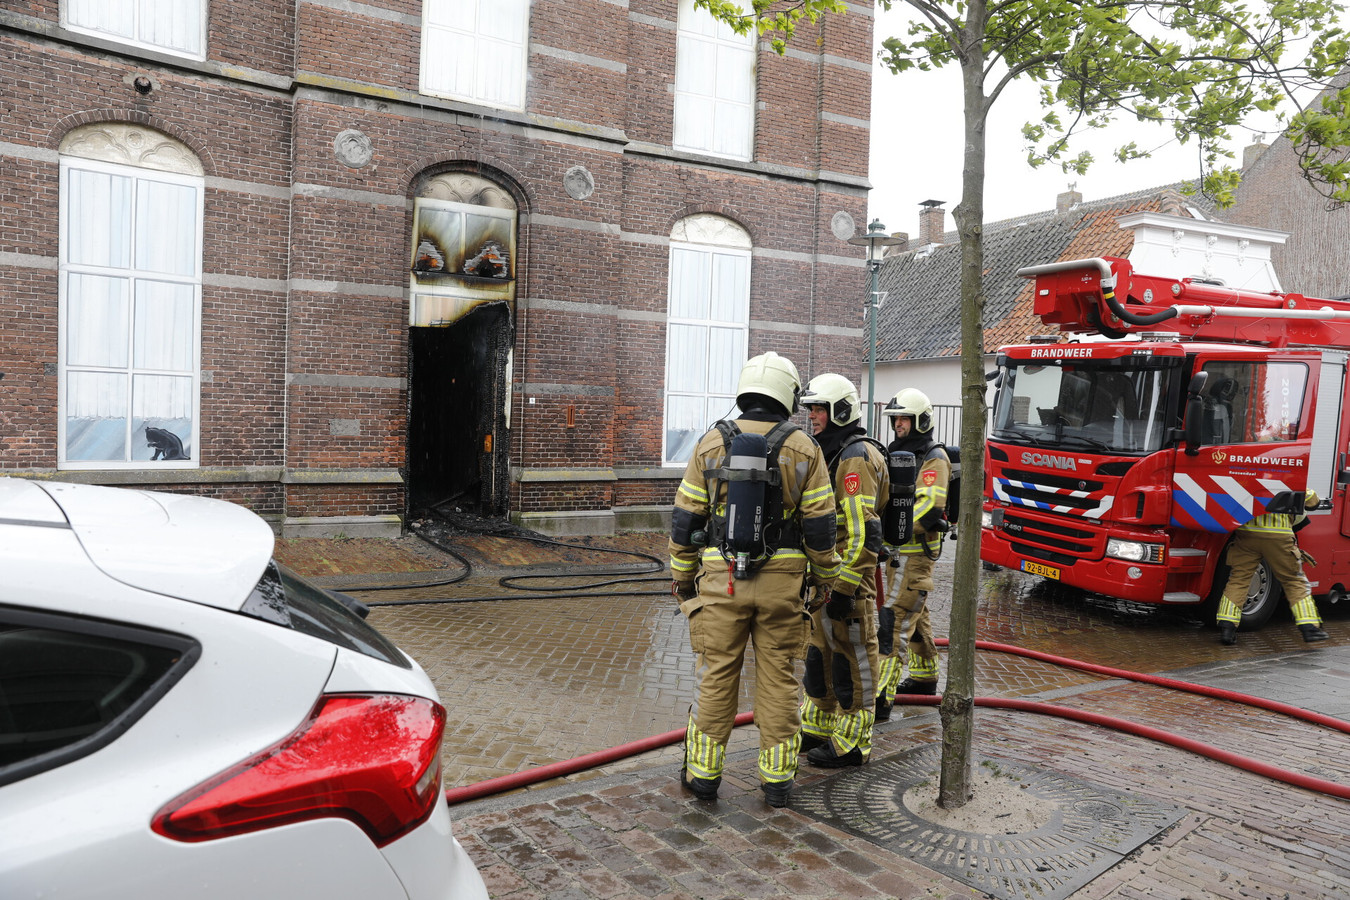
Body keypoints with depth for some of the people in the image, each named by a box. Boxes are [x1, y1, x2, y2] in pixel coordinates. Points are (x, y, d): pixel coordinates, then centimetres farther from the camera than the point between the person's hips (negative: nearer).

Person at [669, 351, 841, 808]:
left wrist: (681, 576, 11)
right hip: (782, 581, 0)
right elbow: (819, 525, -1)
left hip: (722, 580, 0)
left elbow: (685, 519, 2)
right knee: (778, 679, 10)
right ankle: (777, 777, 18)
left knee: (716, 675, 9)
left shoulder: (711, 443, 0)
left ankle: (703, 771, 19)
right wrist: (826, 577, 11)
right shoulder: (803, 449, -1)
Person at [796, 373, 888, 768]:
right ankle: (817, 728, 31)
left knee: (851, 658, 1)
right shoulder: (829, 454, 16)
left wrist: (844, 588, -24)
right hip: (824, 574, 10)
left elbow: (863, 532, -23)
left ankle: (851, 743, 12)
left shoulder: (857, 458, -17)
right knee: (820, 651, 17)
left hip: (848, 576, -10)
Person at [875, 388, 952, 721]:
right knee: (915, 615, 21)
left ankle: (881, 697, -14)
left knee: (894, 621, -13)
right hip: (896, 550, 9)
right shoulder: (896, 453, 15)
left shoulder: (934, 459, -13)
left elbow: (929, 506, -24)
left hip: (915, 552, -9)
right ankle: (925, 677, 37)